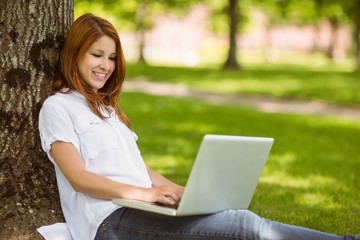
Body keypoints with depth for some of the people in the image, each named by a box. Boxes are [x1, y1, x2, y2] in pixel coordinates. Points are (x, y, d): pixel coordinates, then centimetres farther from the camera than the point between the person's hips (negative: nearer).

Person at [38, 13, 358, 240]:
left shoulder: (105, 107, 29)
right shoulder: (56, 107, 4)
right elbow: (78, 177, -9)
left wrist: (178, 191, 3)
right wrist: (142, 193, -23)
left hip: (141, 213, 7)